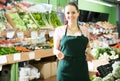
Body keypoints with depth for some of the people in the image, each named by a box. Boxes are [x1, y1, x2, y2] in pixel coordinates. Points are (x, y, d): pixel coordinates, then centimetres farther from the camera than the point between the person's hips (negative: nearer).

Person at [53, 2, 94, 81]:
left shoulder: (84, 30, 6)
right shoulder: (59, 30, 1)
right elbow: (55, 49, 6)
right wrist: (58, 53, -16)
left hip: (82, 68, 2)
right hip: (65, 69, -2)